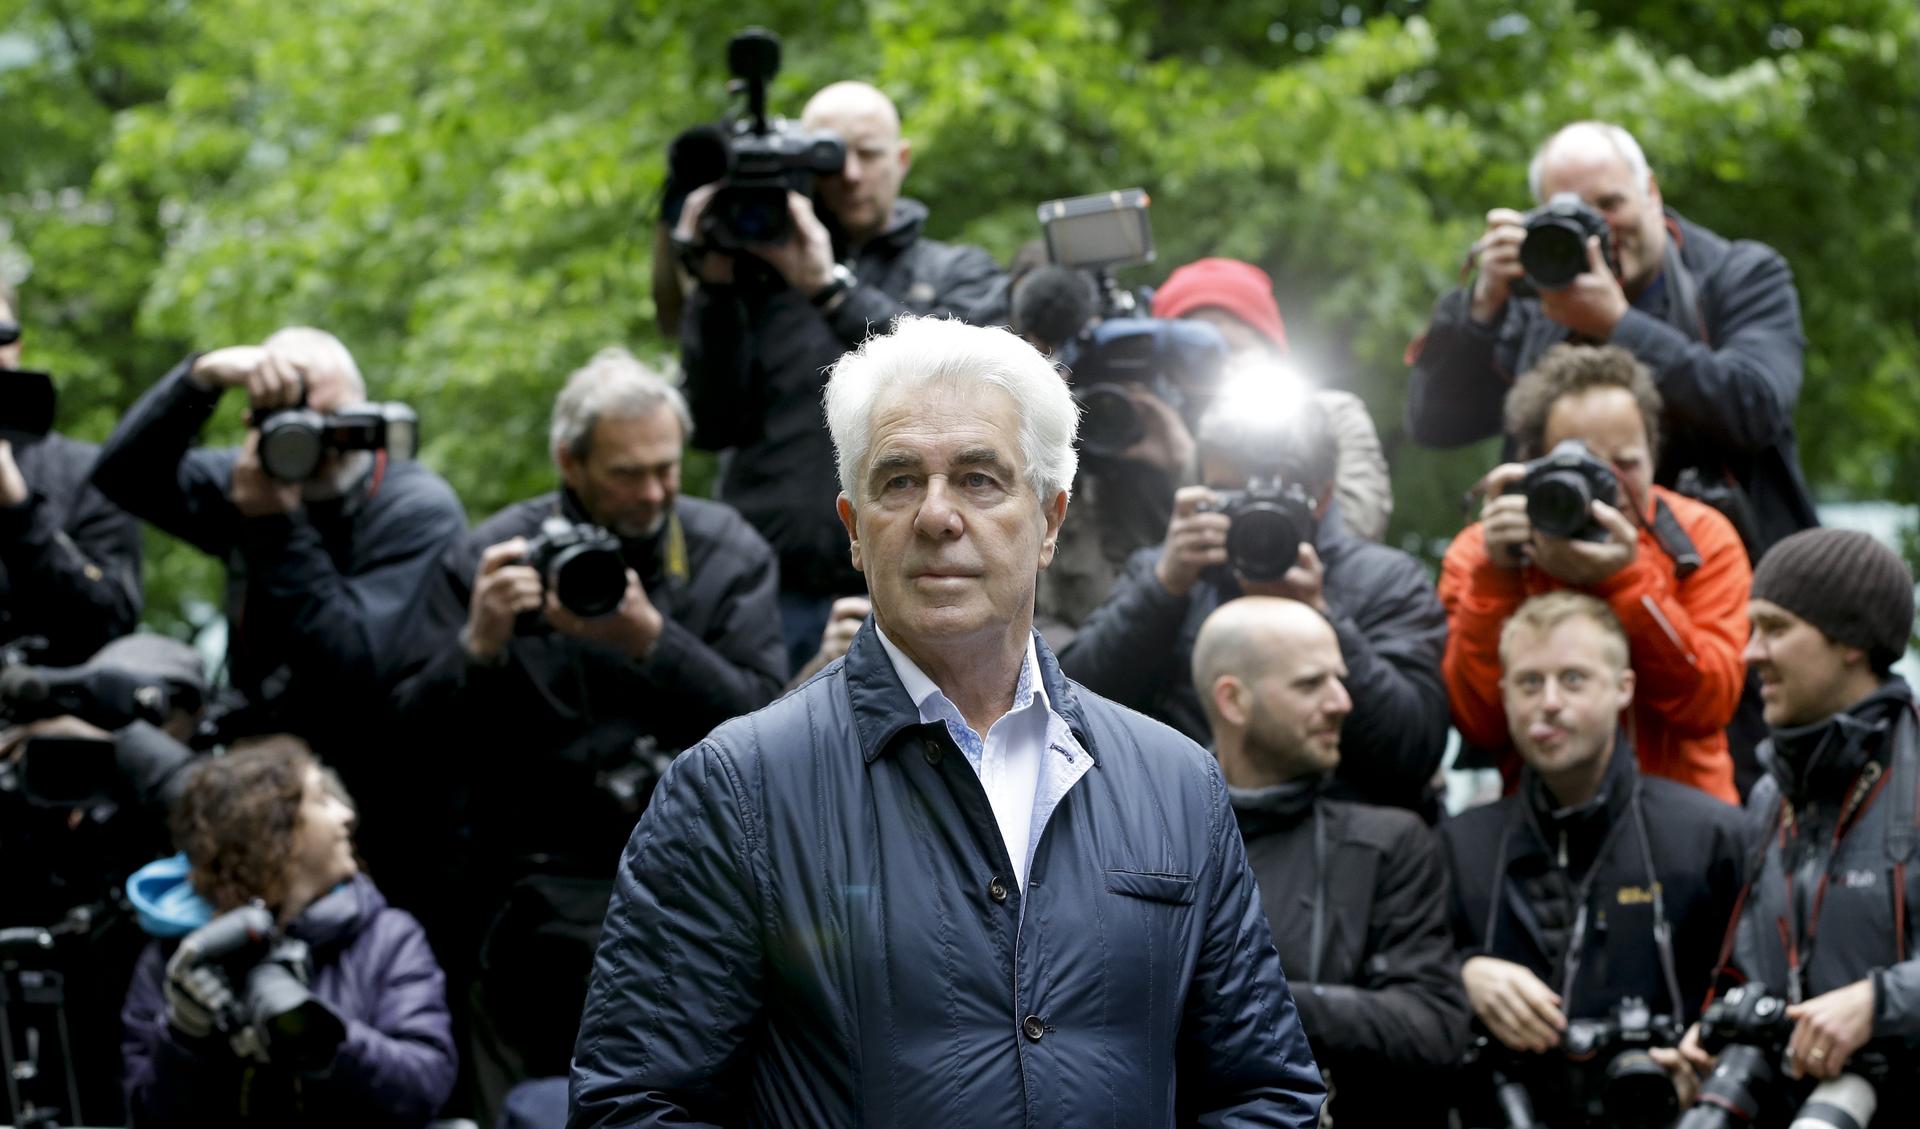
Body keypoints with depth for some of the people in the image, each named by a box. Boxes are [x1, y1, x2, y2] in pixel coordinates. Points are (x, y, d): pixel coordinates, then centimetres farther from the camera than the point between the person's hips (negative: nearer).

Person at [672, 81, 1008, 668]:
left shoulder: (962, 275, 14)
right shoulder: (758, 277, 12)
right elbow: (714, 425, 3)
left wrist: (830, 288, -12)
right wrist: (714, 287, -7)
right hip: (771, 592, 0)